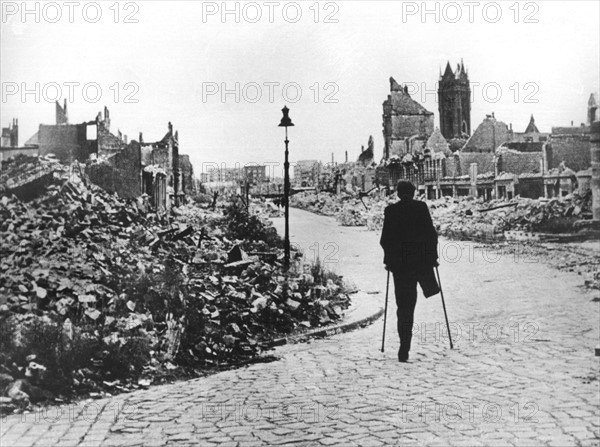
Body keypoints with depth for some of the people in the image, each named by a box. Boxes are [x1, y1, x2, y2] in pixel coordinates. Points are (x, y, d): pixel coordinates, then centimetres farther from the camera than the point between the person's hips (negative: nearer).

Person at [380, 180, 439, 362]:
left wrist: (388, 259, 10)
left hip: (399, 263, 1)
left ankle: (404, 348, 0)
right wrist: (433, 256, 7)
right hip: (422, 261, -1)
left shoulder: (391, 210, -1)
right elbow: (431, 233, -2)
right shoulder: (421, 207, -1)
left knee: (404, 306, 3)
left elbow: (385, 239, -1)